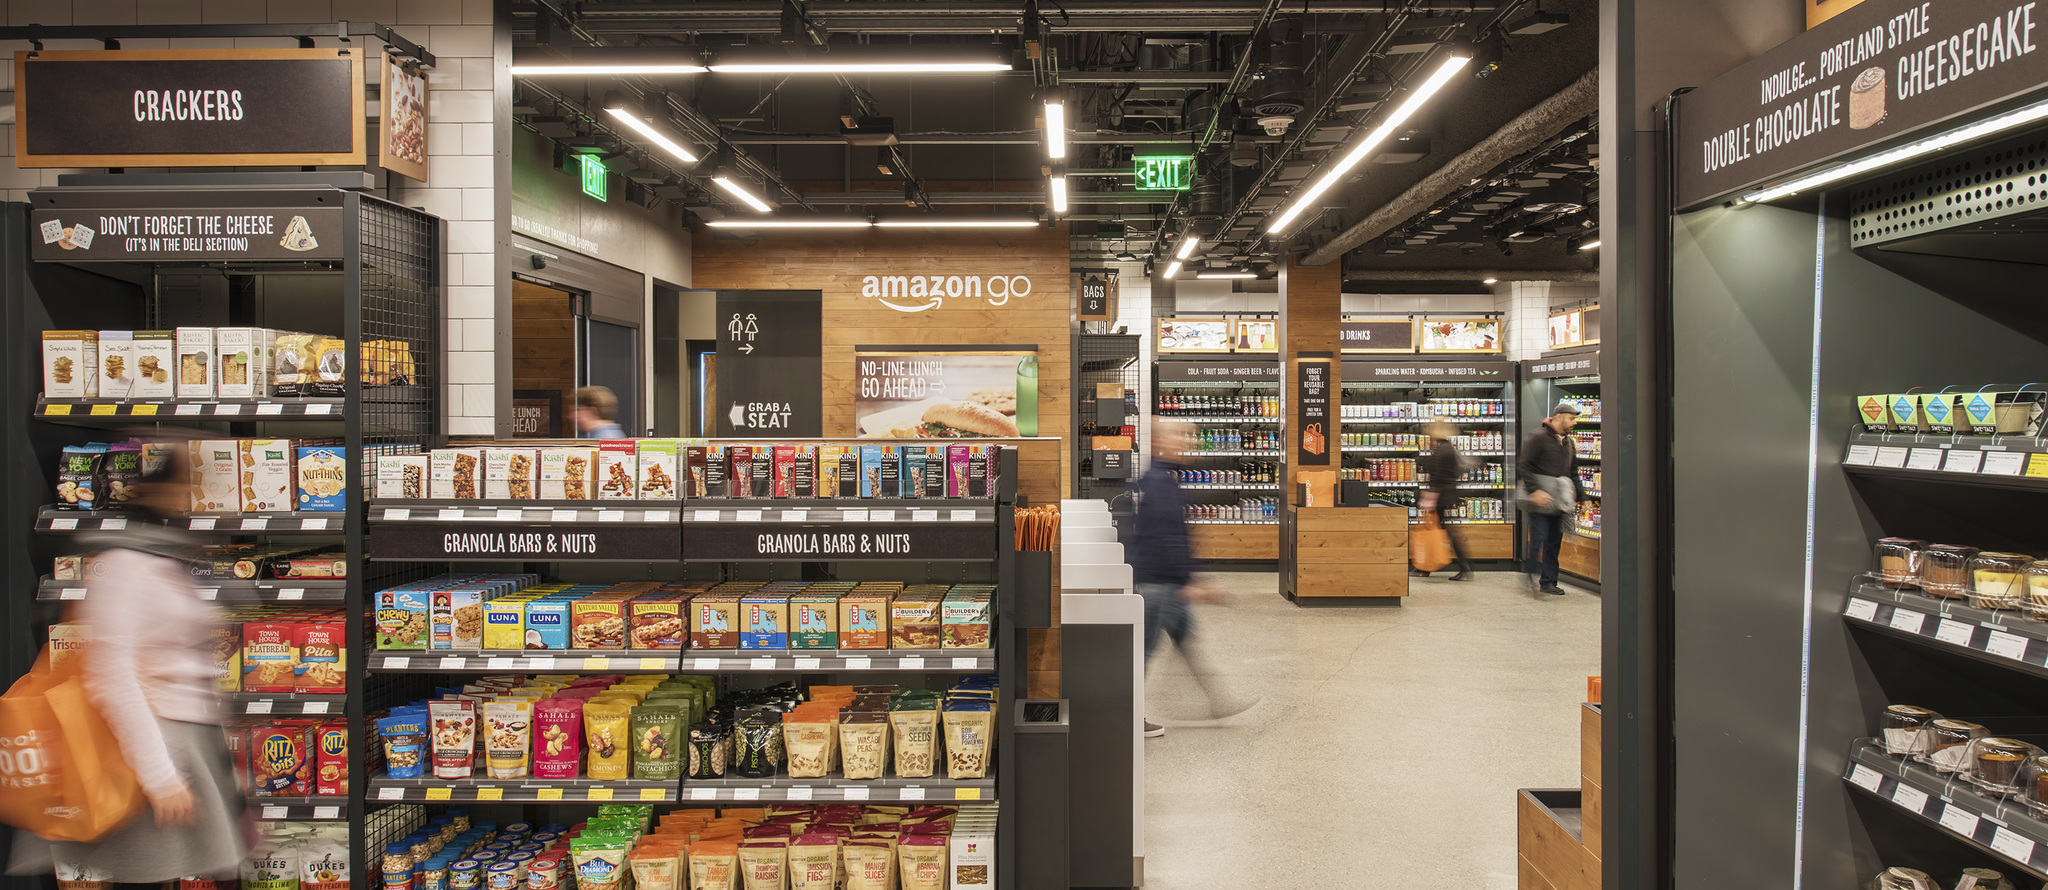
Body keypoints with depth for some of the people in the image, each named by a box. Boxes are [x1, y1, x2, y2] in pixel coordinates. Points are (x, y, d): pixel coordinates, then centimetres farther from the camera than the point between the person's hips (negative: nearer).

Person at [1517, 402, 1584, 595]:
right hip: (1540, 499, -7)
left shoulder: (1569, 444, 17)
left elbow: (1573, 473, 25)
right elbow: (1523, 466, -14)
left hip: (1558, 501, 7)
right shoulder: (1538, 438, -7)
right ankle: (1531, 574, 4)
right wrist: (1535, 490, -22)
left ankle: (1548, 582, 15)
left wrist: (1579, 497, 16)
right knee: (1539, 537, -11)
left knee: (1554, 541, 8)